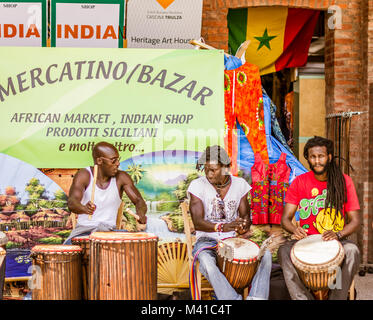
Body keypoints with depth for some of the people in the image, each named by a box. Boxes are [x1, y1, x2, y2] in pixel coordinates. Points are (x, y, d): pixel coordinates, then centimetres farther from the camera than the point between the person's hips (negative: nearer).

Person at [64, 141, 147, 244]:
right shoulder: (84, 175, -8)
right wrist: (84, 208, -47)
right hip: (84, 229, -2)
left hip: (109, 231, 2)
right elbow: (72, 202, -22)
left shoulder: (121, 177, -1)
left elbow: (139, 201, -2)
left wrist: (140, 214, -27)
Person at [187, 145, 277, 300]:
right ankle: (232, 298, -40)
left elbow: (245, 215, 9)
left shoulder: (239, 184, 5)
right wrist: (223, 227, -35)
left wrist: (243, 228, -17)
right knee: (206, 261, -38)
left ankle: (256, 297, -31)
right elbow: (197, 222, -15)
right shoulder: (197, 185, -6)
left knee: (265, 254, -22)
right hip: (207, 239, -3)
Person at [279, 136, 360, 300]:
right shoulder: (299, 182, 2)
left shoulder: (344, 181, 0)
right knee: (284, 251, -28)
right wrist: (296, 230, -22)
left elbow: (355, 220, 0)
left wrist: (338, 234, -20)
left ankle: (337, 297, -22)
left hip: (335, 242, -1)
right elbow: (285, 218, 1)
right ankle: (303, 298, -25)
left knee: (352, 251, -32)